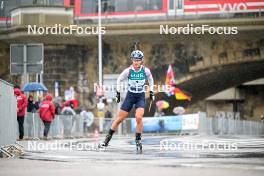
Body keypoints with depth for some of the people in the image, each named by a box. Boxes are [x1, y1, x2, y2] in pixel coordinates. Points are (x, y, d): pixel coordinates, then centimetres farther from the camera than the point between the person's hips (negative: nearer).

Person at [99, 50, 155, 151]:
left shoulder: (145, 70, -10)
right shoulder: (128, 71, -11)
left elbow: (150, 80, 12)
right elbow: (119, 80, 6)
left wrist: (151, 92, 10)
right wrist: (118, 93, 3)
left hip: (140, 97, 0)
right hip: (130, 96, 1)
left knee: (138, 118, -22)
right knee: (119, 119, 1)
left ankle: (138, 141, -6)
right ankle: (107, 139, 12)